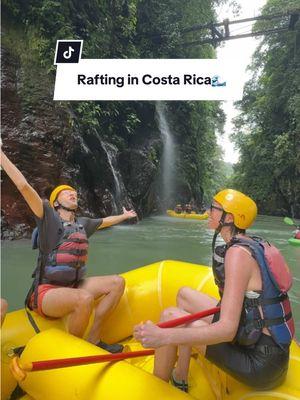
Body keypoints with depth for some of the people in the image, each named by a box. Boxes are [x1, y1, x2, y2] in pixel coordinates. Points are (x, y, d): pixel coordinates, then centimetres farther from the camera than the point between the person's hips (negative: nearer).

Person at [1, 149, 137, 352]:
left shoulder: (82, 223, 11)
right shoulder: (49, 217, -7)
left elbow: (105, 221, 29)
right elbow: (24, 186, -17)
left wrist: (125, 216, 43)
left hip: (73, 286, 7)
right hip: (46, 292, -7)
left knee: (117, 282, -6)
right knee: (85, 299, -35)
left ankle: (93, 339, -1)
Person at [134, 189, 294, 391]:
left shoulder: (238, 252, -23)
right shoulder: (254, 243, 4)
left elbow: (227, 330, -29)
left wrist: (164, 336, -36)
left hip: (260, 362, -9)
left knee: (171, 316, -10)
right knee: (184, 294, 9)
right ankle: (180, 380, 20)